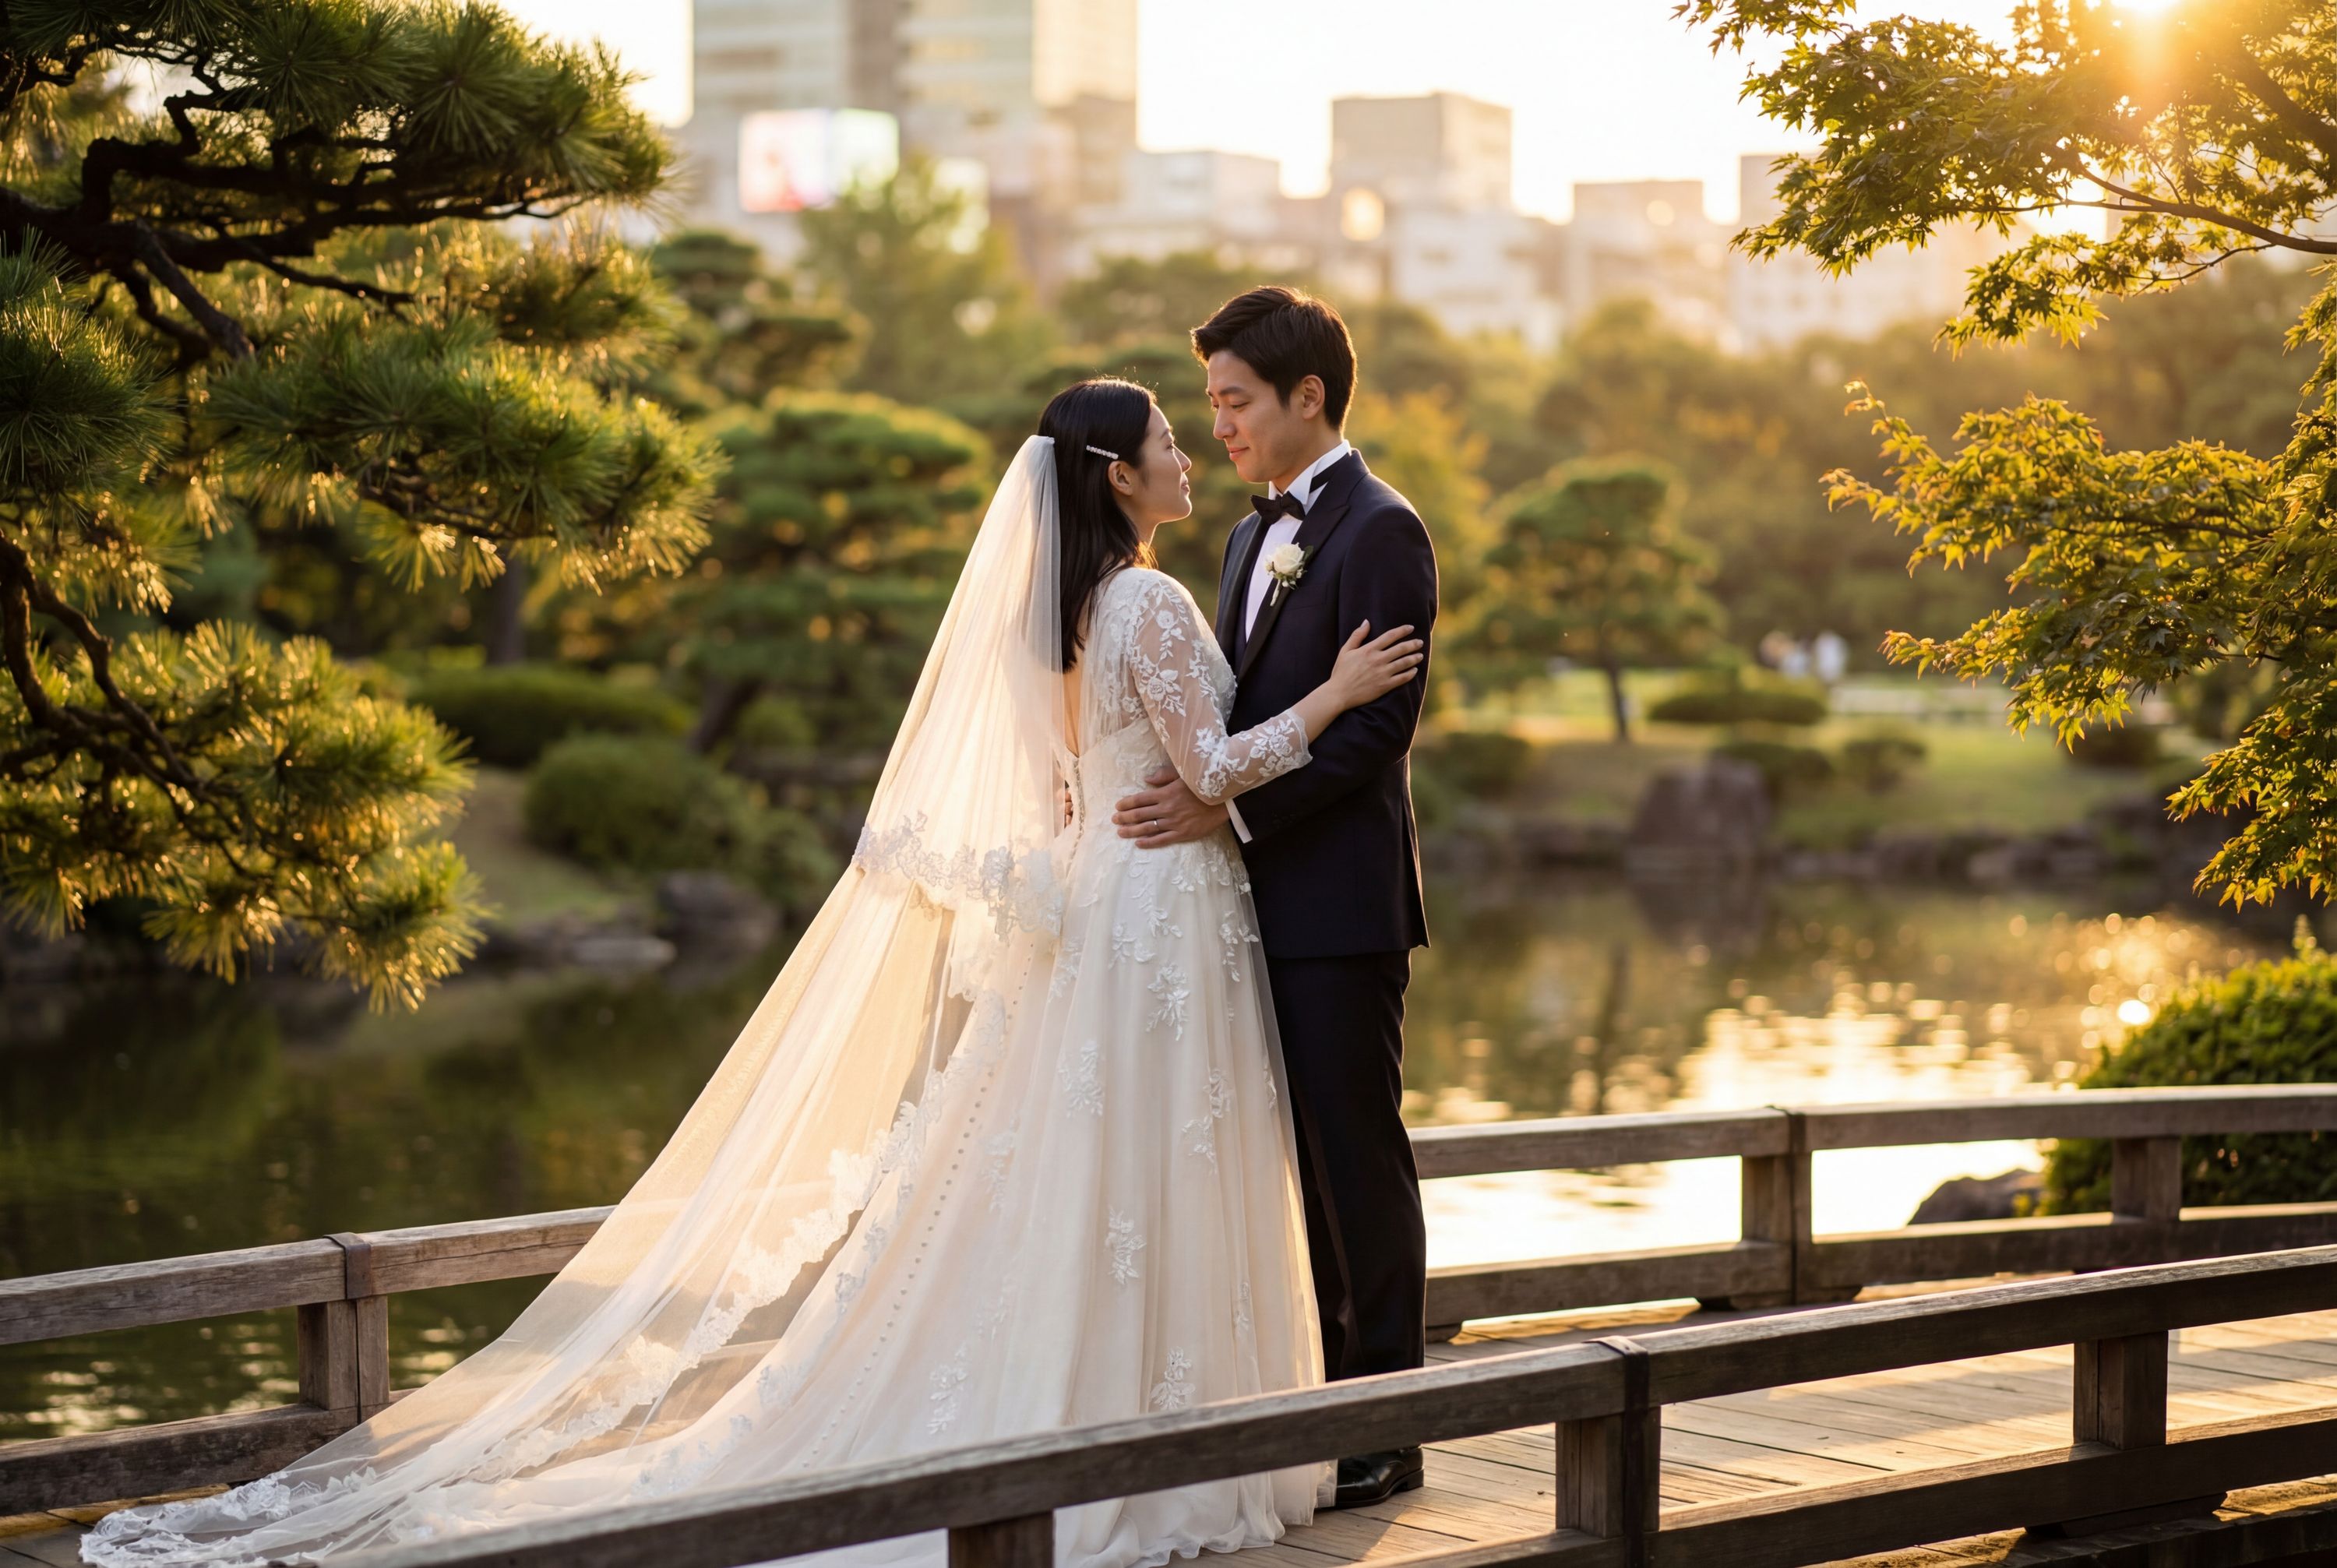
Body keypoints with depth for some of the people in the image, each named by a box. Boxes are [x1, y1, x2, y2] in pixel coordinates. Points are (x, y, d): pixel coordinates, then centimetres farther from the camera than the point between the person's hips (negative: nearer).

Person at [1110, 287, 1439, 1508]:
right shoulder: (1257, 534, 17)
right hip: (1264, 896, 8)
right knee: (1294, 1161, 12)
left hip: (1340, 902, -8)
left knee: (1358, 1159, -1)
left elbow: (1376, 726, -18)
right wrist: (1187, 790, 5)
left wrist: (1231, 805, -22)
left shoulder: (1379, 532, -11)